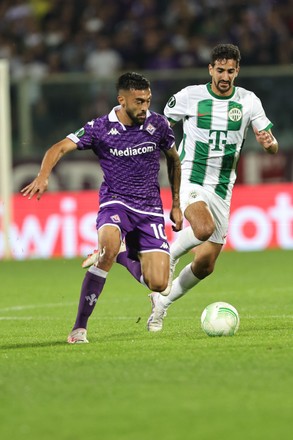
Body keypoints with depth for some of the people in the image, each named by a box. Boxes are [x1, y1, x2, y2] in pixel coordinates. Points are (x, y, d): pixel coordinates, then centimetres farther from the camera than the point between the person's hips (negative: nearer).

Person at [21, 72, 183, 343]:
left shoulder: (157, 124, -2)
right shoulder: (100, 128, -9)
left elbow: (173, 160, 16)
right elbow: (60, 148, -18)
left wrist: (176, 205, 17)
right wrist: (43, 176, -38)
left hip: (150, 208, 3)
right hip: (115, 202, -3)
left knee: (158, 284, -10)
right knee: (109, 248, -36)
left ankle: (127, 259, 26)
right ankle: (80, 326, -26)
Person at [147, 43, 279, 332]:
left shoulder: (248, 101, -1)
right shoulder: (190, 96, -5)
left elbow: (272, 147, -5)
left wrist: (269, 143, -28)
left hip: (221, 189, 3)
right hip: (189, 179, -3)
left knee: (205, 265, 5)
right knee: (204, 228, -35)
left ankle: (161, 302, 28)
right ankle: (170, 254, -5)